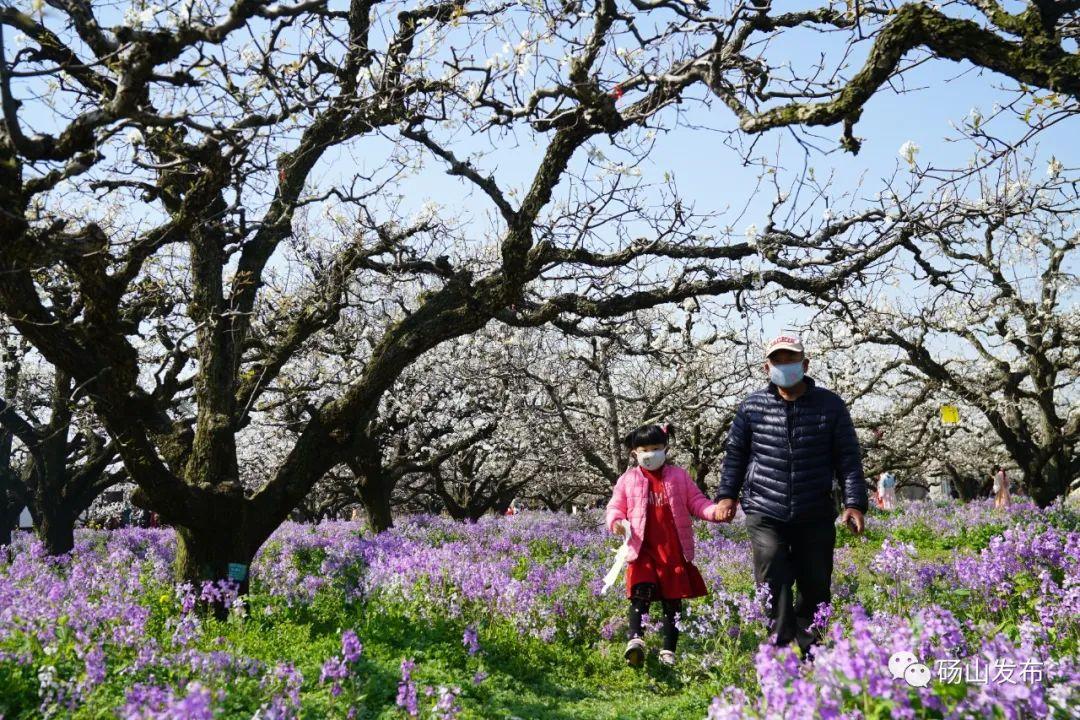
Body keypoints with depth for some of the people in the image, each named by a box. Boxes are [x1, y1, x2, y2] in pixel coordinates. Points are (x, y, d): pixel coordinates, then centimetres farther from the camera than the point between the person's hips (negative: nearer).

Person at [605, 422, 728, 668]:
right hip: (643, 550, -1)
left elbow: (696, 502, 8)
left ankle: (668, 651, 15)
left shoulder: (679, 476, 8)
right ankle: (635, 639, -27)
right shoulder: (628, 480, 6)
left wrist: (715, 511, -11)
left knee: (672, 600, 6)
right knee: (641, 593, -21)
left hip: (674, 550, 2)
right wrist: (616, 521, -15)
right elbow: (615, 508, 7)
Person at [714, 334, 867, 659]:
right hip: (765, 515, -1)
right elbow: (735, 454, 12)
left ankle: (812, 655, 27)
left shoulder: (830, 405, 2)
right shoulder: (752, 407, 3)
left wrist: (854, 503, -6)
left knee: (816, 589, 11)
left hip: (816, 518, 1)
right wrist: (726, 494, 2)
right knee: (774, 590, -8)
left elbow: (848, 457, 3)